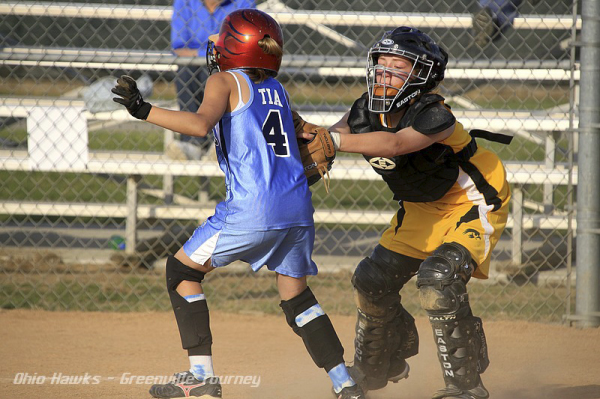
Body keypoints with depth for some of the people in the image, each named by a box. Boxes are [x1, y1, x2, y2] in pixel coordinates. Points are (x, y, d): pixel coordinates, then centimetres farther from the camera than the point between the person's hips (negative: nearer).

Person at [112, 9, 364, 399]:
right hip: (298, 208, 6)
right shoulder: (277, 89, 20)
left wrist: (144, 110, -16)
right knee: (297, 296, 18)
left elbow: (201, 124, -16)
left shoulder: (225, 81, 2)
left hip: (252, 209, -6)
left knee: (182, 269, 10)